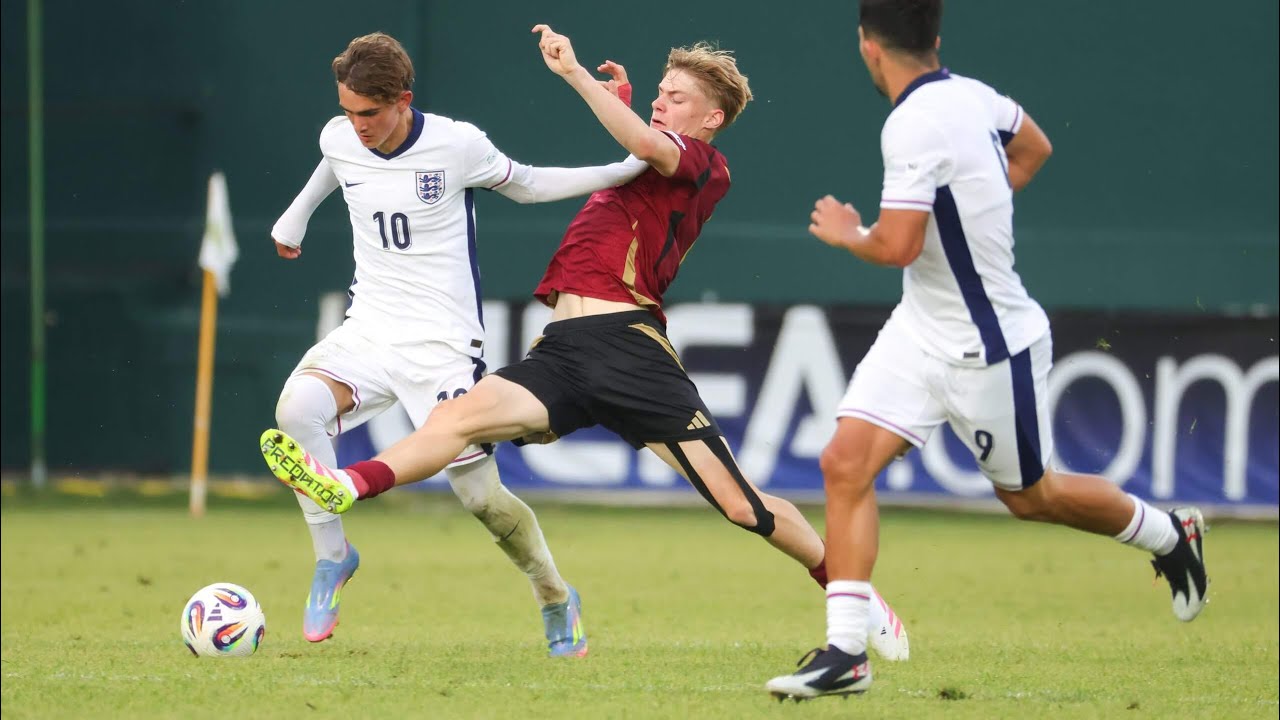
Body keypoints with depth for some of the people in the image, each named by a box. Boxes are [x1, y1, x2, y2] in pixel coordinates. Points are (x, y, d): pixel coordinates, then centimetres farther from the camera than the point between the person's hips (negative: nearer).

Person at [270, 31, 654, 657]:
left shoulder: (457, 146, -12)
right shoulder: (340, 140, 0)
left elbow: (525, 185, 6)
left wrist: (625, 170, -2)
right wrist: (295, 218, 42)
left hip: (443, 345, -3)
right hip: (367, 331, 3)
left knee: (479, 493, -7)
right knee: (296, 408, -28)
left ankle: (555, 599, 22)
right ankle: (332, 556, -10)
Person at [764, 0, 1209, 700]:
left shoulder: (913, 127, -26)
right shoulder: (971, 95, 1)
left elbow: (897, 246, -30)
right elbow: (1033, 147, 21)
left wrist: (845, 232, -9)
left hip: (989, 347, -8)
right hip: (920, 329, 8)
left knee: (1029, 495, 12)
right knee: (845, 463, -4)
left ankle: (1171, 535, 38)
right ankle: (845, 653, -5)